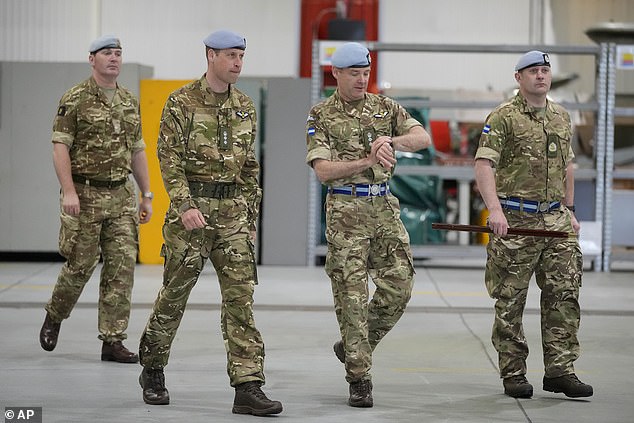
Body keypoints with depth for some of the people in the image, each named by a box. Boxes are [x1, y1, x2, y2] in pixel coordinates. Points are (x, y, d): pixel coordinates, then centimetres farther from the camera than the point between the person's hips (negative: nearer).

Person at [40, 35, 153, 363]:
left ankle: (113, 341, 1)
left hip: (121, 196, 5)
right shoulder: (75, 99, -5)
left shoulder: (130, 102, 13)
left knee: (122, 267, -2)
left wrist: (146, 195, 14)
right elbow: (60, 147, -10)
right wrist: (69, 191, -20)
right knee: (80, 265, 1)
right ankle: (54, 317, 28)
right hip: (85, 195, -5)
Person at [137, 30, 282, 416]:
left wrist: (251, 217, 15)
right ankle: (153, 372, 24)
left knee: (240, 297, -3)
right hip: (191, 207, -4)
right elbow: (170, 158, -10)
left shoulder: (245, 107, 11)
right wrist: (185, 206, -20)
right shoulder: (182, 102, -4)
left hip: (233, 210, 4)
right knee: (175, 292, 5)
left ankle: (248, 387, -6)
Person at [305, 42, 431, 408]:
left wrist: (391, 141, -20)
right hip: (346, 211, -4)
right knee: (352, 296, -5)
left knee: (399, 287, 1)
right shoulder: (321, 116, 1)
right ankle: (359, 378, 2)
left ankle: (353, 347, 22)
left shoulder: (384, 107, 11)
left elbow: (424, 138, -1)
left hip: (384, 208, 4)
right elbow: (323, 170, -10)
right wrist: (367, 162, -21)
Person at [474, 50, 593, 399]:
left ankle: (560, 370, 3)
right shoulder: (503, 117, -5)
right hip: (515, 221, -5)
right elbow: (483, 165, -15)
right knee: (510, 301, 1)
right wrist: (495, 210, -27)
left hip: (555, 220, 5)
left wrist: (569, 210, 21)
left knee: (564, 294, -2)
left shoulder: (561, 117, 15)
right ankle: (513, 375, 9)